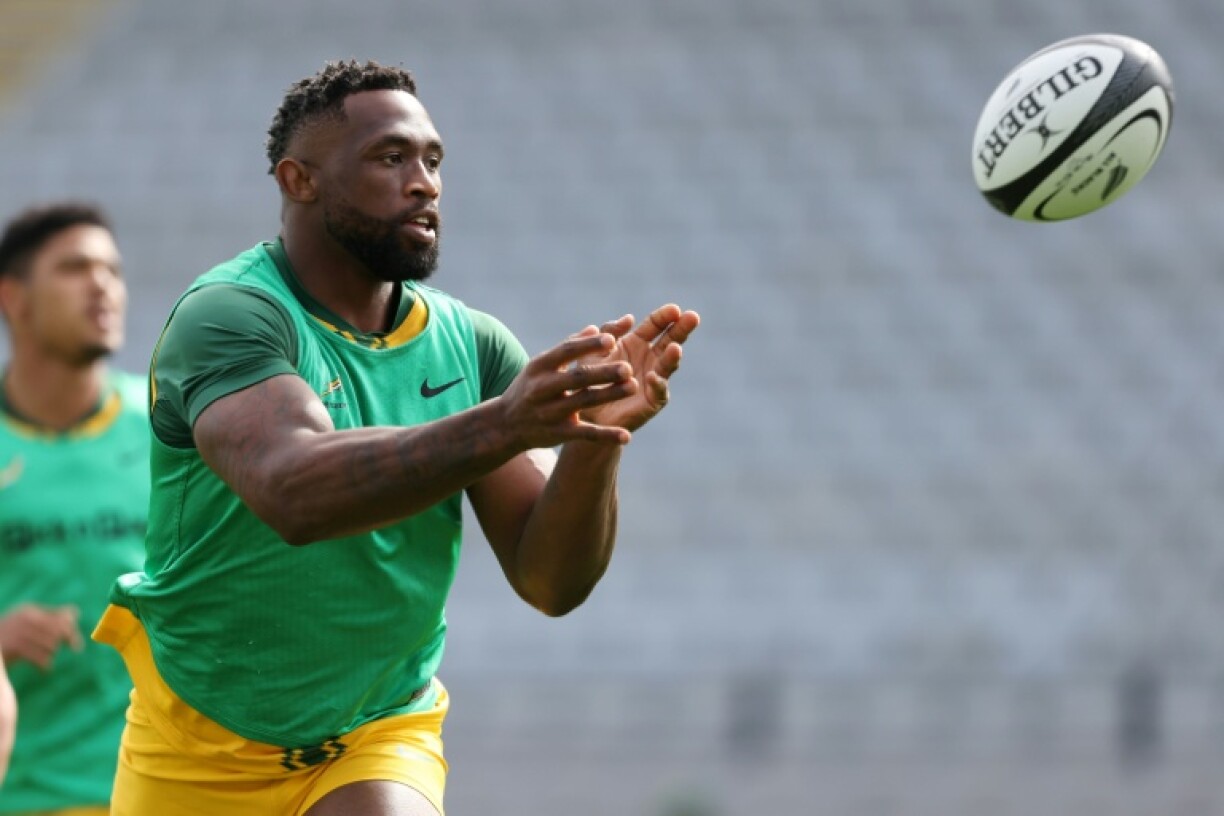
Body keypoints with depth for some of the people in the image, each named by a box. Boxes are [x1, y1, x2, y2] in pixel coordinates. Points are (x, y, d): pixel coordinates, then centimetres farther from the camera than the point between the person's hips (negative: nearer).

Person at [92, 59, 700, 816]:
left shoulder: (474, 346, -2)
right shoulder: (225, 316, -17)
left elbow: (550, 581, -8)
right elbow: (293, 494, -37)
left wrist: (593, 439, -27)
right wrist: (499, 426, -49)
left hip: (384, 738, 3)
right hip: (198, 753, -3)